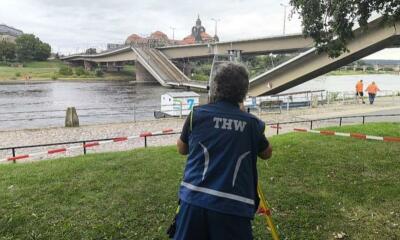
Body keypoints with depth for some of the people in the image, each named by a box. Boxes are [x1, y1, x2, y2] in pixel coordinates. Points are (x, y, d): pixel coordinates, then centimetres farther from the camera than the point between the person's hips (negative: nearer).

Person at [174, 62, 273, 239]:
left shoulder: (197, 114, 0)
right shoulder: (252, 123, 1)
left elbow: (182, 149, 16)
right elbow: (267, 153, 21)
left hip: (194, 199, 1)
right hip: (233, 205, -1)